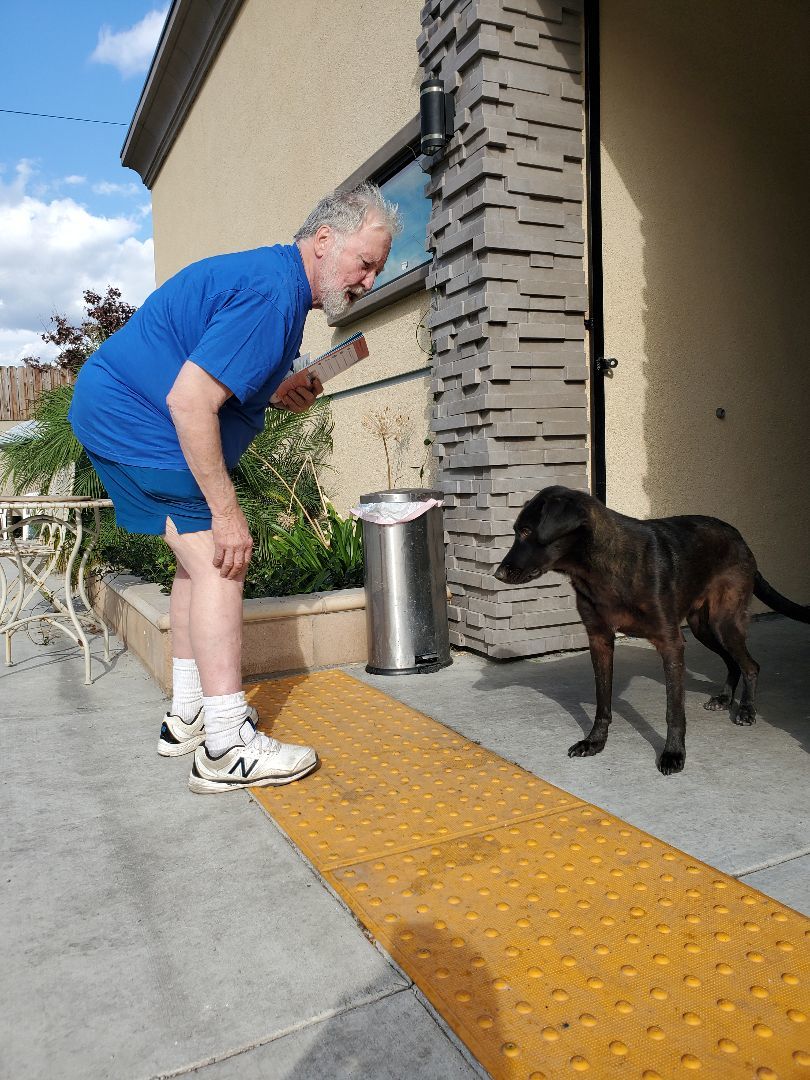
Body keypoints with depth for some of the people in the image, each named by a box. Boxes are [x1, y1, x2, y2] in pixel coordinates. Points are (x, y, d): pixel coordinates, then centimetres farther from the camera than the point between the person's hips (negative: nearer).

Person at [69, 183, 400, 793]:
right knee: (219, 559, -14)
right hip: (135, 421, -11)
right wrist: (227, 511, -25)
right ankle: (227, 747, -12)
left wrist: (276, 391, 4)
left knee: (204, 555, 12)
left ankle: (187, 716, 20)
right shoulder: (272, 292, -23)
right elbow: (189, 401, -30)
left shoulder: (277, 280, 11)